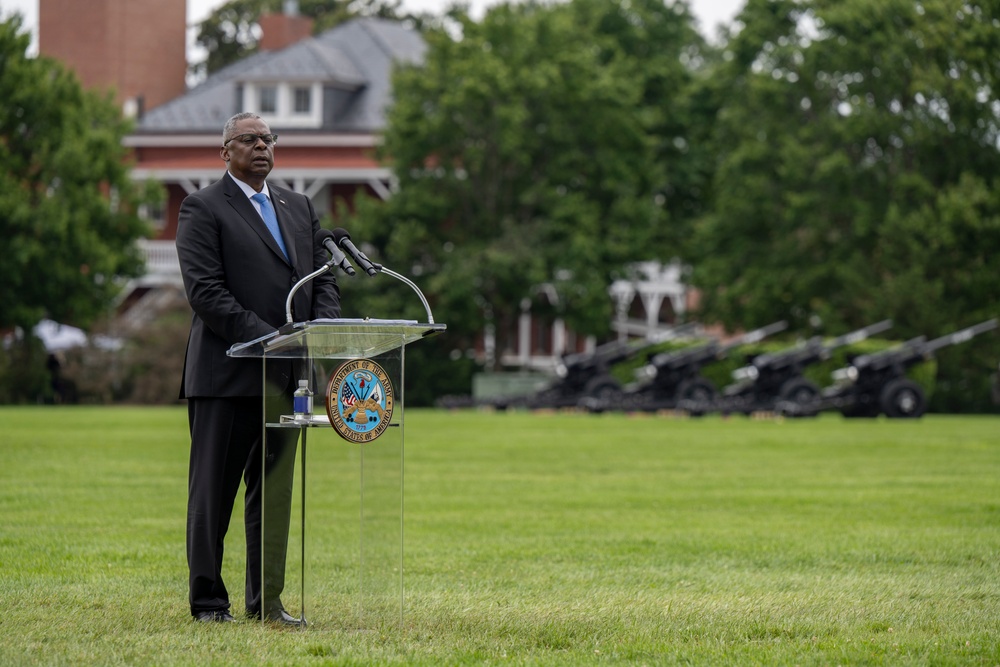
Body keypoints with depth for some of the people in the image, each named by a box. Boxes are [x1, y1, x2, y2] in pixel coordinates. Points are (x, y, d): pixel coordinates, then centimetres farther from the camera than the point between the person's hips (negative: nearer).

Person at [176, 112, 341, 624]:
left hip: (286, 374, 6)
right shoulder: (203, 209, -3)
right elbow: (204, 291, -13)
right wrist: (267, 339, -19)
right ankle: (208, 601, 6)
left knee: (274, 490, 9)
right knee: (213, 491, 0)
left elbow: (323, 278, 17)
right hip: (227, 372, -6)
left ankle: (266, 601, 15)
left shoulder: (298, 207, 18)